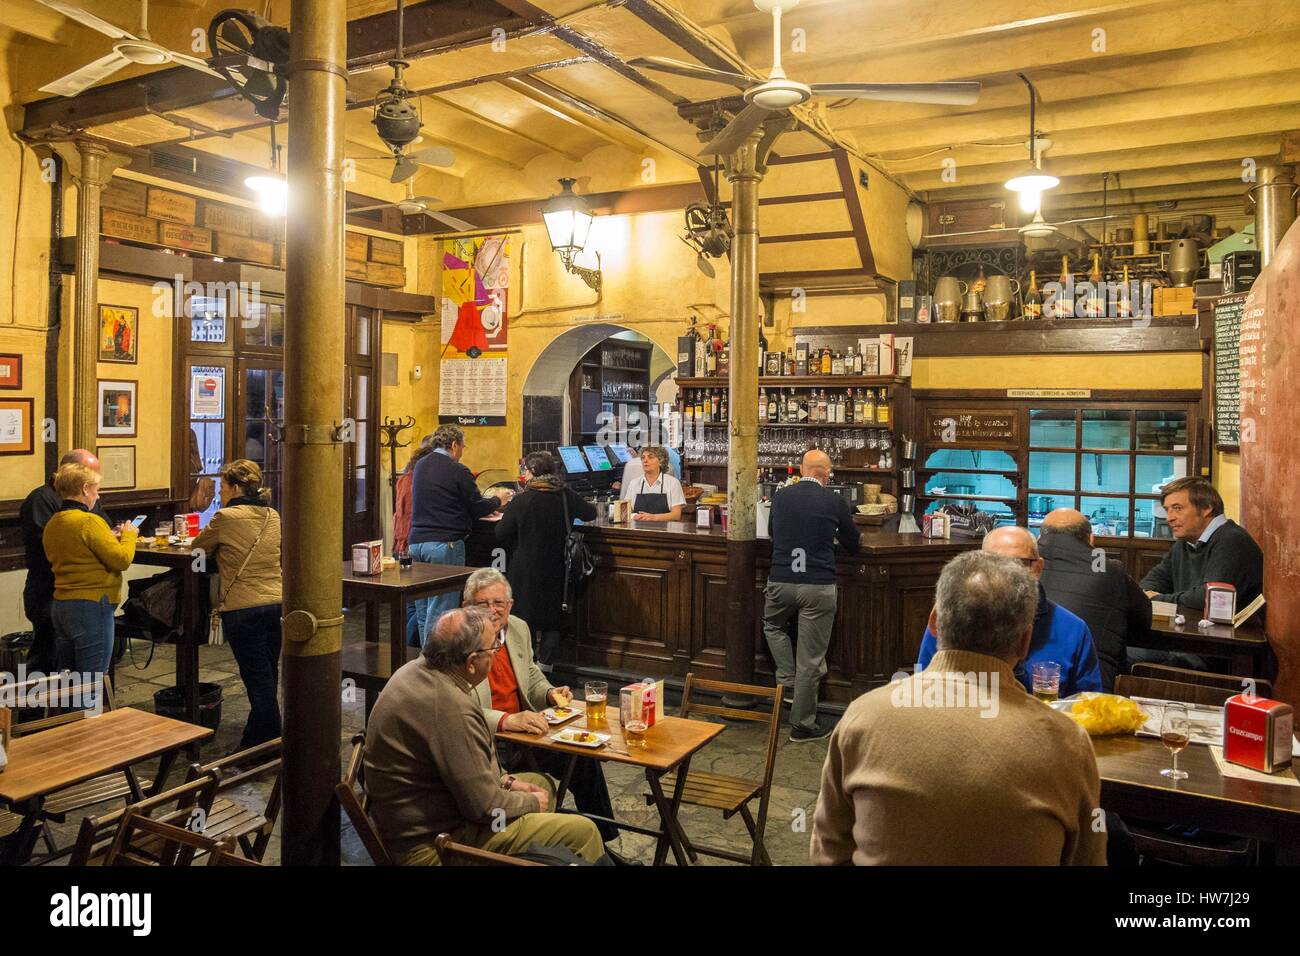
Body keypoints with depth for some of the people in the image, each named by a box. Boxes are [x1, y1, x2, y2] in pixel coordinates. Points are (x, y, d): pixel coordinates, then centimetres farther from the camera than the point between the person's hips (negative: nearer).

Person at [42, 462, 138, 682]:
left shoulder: (52, 523, 9)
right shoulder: (89, 522, -17)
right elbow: (122, 560, -18)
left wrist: (110, 538, 12)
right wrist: (128, 535, -2)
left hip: (60, 606, 9)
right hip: (91, 607, -9)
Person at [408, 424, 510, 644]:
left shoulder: (420, 465, 15)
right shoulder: (457, 471, -10)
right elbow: (477, 507, -6)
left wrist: (489, 504, 27)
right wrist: (498, 500, 15)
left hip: (417, 542, 8)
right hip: (445, 544, -8)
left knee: (423, 609, 13)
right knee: (440, 610, -4)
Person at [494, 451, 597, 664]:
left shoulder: (521, 500, -15)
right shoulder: (567, 496, -5)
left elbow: (500, 535, -8)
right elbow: (590, 513, 14)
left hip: (526, 570, -3)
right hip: (556, 570, 3)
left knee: (523, 617, 9)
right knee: (553, 616, 14)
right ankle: (544, 664, 13)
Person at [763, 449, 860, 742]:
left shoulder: (780, 497, 4)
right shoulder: (834, 501, -3)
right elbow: (853, 544, 11)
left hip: (780, 581, 2)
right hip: (818, 586, -2)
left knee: (773, 626, 32)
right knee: (810, 657, 6)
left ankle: (788, 682, 21)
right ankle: (802, 724, 14)